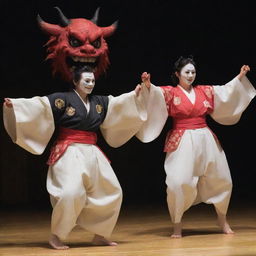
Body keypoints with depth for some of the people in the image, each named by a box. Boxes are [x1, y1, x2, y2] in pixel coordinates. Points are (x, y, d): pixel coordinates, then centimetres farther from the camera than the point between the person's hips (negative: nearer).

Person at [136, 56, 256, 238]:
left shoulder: (204, 91, 11)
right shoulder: (170, 92, -2)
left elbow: (226, 91, 19)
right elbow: (156, 93, -20)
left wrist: (241, 76, 14)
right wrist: (148, 85, -40)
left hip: (206, 140, 5)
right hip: (182, 143, -5)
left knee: (221, 179, 10)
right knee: (179, 182, -16)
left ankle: (223, 221, 29)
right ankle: (177, 225, -1)